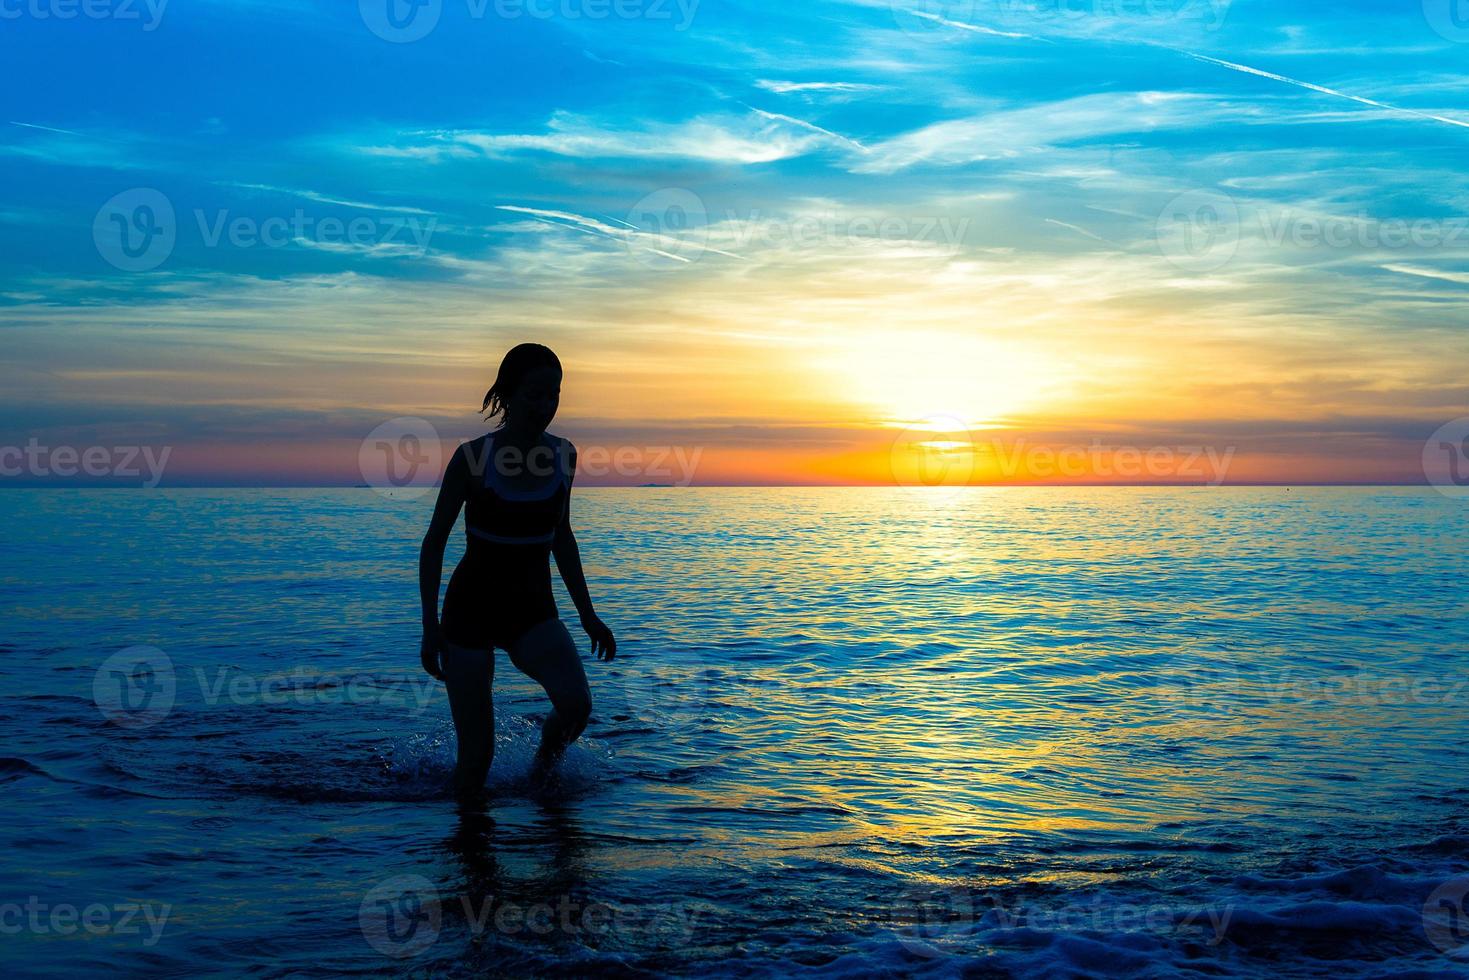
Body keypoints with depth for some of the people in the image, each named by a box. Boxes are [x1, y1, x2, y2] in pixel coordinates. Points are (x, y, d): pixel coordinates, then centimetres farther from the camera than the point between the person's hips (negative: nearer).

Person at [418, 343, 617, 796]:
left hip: (533, 610, 3)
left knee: (576, 705, -23)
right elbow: (434, 543, -6)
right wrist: (431, 628, -10)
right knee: (476, 755, -4)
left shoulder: (563, 454, -3)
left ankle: (548, 751, 11)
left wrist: (588, 615, 11)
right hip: (472, 609, -3)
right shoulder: (473, 457, -15)